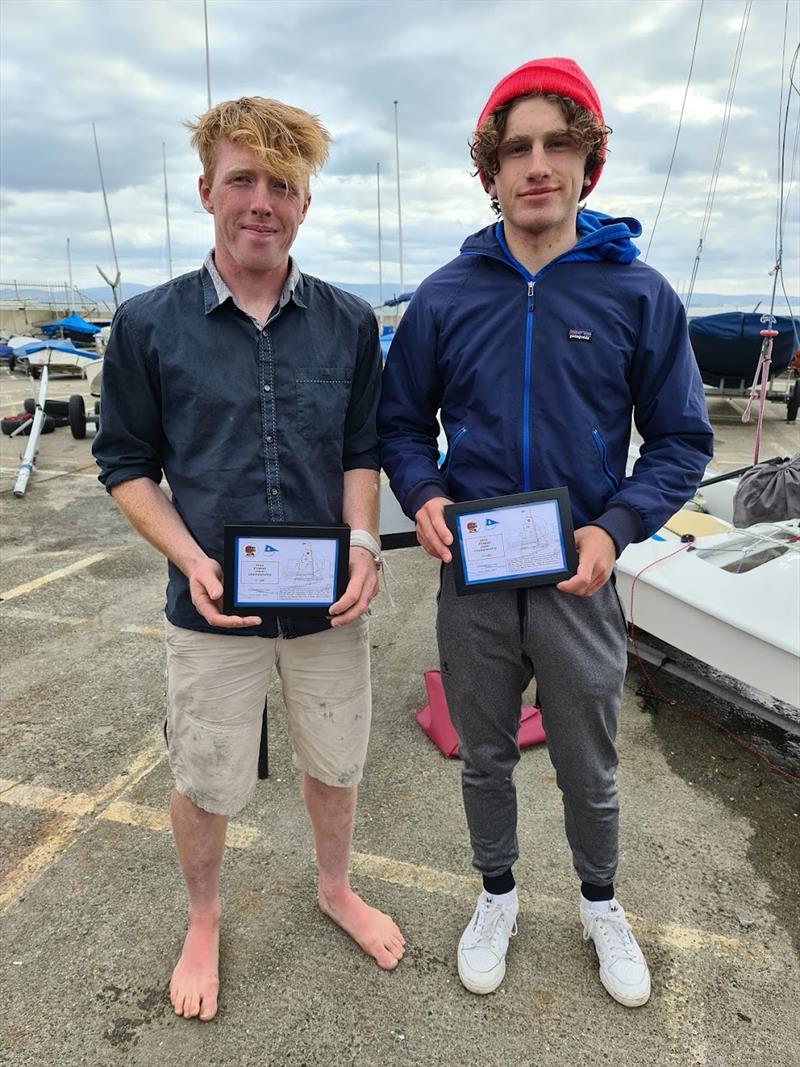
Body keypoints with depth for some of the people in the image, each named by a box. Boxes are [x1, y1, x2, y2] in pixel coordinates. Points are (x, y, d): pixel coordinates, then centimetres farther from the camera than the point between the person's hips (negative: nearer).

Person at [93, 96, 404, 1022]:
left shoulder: (349, 323, -1)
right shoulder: (147, 324, -6)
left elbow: (363, 452, 5)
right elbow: (127, 464, -1)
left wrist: (363, 543, -13)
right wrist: (191, 559, -16)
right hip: (213, 609, -1)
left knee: (335, 764, 20)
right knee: (205, 784, 16)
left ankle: (336, 889, 51)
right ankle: (203, 922, 47)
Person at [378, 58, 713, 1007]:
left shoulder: (638, 294, -5)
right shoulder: (445, 296, -1)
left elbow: (680, 440, -1)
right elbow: (401, 421, 7)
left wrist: (616, 527, -17)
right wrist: (422, 498, -13)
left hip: (579, 581, -1)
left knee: (588, 771, 17)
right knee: (485, 758, 19)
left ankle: (601, 904, 47)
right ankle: (496, 896, 46)